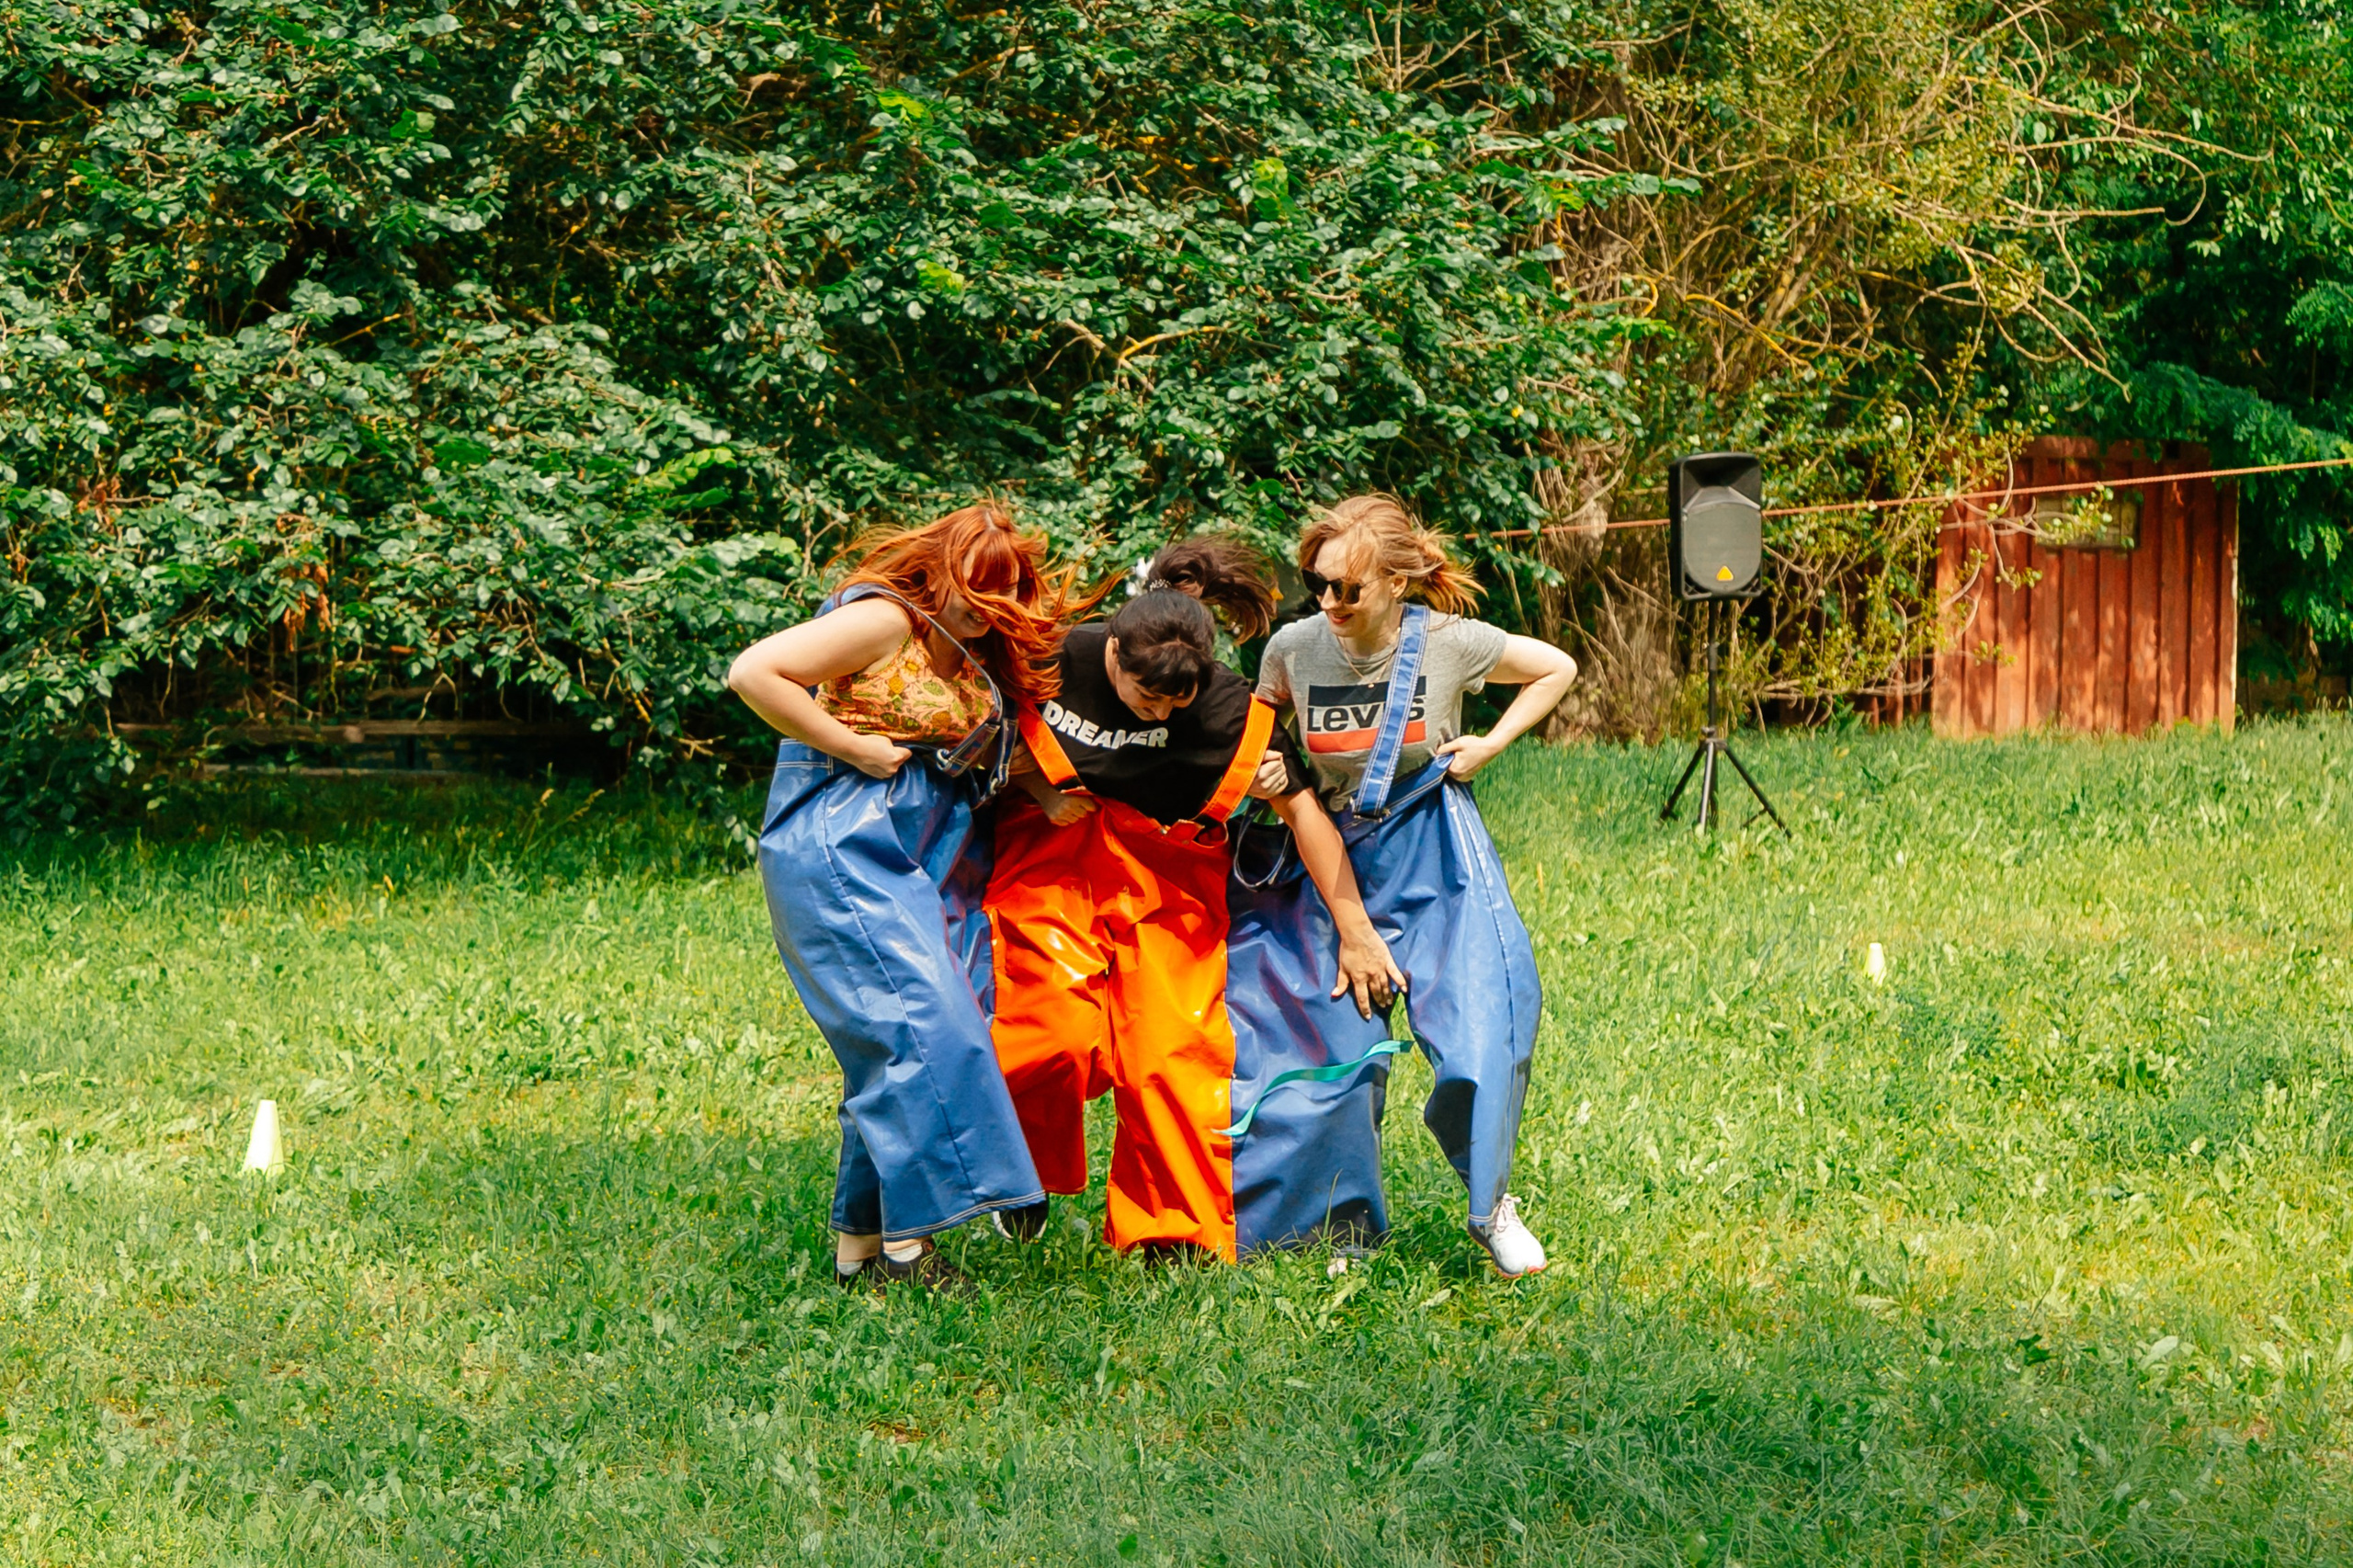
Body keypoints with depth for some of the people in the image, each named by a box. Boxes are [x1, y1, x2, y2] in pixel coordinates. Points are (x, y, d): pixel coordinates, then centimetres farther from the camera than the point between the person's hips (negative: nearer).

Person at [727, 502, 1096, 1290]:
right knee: (922, 1026, -17)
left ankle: (861, 1242, 9)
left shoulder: (977, 657, 18)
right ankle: (906, 1240, -17)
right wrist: (855, 748, -15)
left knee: (891, 1049, 4)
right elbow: (753, 673, -17)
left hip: (922, 866, 9)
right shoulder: (885, 621, -8)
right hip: (841, 848, -9)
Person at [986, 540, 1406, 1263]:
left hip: (1164, 873, 0)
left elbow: (1303, 808, -11)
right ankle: (1027, 1175, 14)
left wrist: (1355, 931, -11)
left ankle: (1176, 1234, 7)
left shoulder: (1228, 707, -17)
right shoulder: (1057, 661, -15)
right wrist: (1041, 791, -14)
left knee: (1173, 1051, -8)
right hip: (1052, 858, 0)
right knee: (1052, 1035, -17)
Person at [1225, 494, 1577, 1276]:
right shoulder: (1294, 648, -10)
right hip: (1334, 857, 2)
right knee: (1338, 1049, -2)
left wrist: (1490, 743, -5)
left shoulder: (1448, 643, -13)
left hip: (1433, 858, -1)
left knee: (1480, 1029, -13)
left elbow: (1557, 668, 4)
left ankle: (1491, 1204, 8)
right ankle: (1348, 1221, 16)